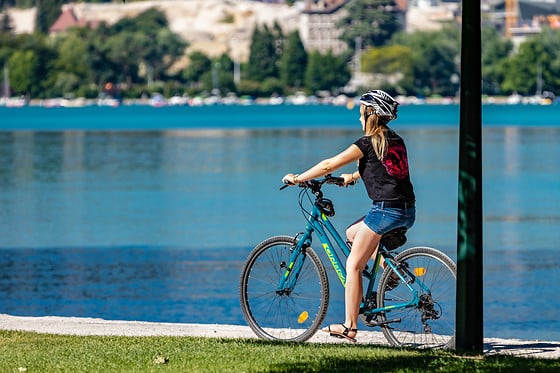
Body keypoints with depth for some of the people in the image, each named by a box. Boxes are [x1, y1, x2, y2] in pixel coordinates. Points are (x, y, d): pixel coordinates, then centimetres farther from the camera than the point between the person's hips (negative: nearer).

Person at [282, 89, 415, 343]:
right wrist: (353, 177, 43)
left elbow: (329, 165, -5)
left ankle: (350, 327, -3)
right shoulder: (397, 141, 15)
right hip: (407, 212, 8)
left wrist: (297, 178, 5)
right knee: (352, 233, 28)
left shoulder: (369, 143, -7)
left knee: (353, 265, -1)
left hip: (386, 210, -8)